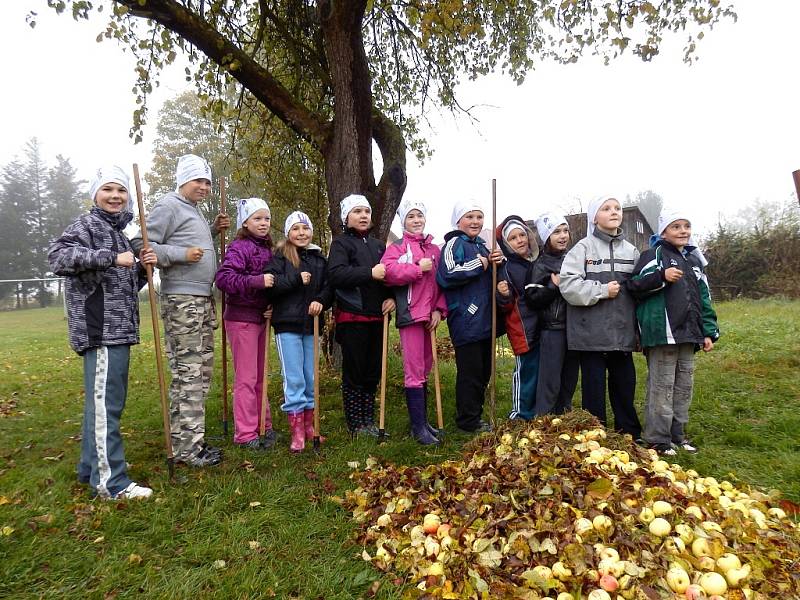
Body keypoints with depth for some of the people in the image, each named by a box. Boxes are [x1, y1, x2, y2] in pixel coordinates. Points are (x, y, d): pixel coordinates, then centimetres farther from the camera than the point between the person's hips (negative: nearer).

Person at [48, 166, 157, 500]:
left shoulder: (117, 231, 21)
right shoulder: (86, 225, -4)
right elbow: (57, 255, -23)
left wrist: (142, 267, 6)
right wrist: (112, 258, -25)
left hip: (117, 330, 10)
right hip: (100, 330, -10)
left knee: (103, 400, 17)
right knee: (105, 402, -8)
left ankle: (92, 467, 30)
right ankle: (111, 482, -2)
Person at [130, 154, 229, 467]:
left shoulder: (194, 210, 21)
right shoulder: (168, 205, -6)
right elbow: (141, 244, -13)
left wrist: (213, 229, 16)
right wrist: (182, 254, -21)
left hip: (203, 299, 10)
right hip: (181, 300, -10)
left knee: (202, 370, 13)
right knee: (187, 372, -8)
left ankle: (192, 438, 24)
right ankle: (185, 447, 0)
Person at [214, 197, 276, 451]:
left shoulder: (266, 249, 10)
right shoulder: (240, 247, -12)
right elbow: (223, 278, -23)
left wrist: (272, 307, 0)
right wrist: (257, 281, -30)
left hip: (260, 317, 8)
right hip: (241, 318, -8)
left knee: (260, 376, 16)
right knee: (246, 378, -1)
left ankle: (263, 425, 28)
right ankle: (245, 434, 9)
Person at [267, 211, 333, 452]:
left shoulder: (319, 259, 11)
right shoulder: (280, 257, 0)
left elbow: (329, 287, 7)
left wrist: (321, 301, -12)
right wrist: (297, 280, -20)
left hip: (311, 325, 4)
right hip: (287, 325, -4)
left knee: (311, 378, 11)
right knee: (294, 379, -3)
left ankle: (308, 426, 26)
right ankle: (297, 432, 7)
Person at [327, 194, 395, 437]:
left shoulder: (378, 245, 18)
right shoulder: (341, 243, -2)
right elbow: (335, 274, -18)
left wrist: (391, 297, 1)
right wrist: (370, 273, -26)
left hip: (376, 317, 6)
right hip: (352, 317, -6)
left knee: (372, 372, 12)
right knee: (354, 373, 2)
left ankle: (369, 421, 25)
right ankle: (356, 425, 14)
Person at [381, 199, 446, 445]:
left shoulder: (435, 249, 16)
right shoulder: (397, 247, 0)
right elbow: (387, 270, -20)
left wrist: (439, 309, 2)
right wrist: (418, 269, -16)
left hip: (429, 315, 6)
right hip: (410, 314, -6)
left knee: (424, 369, 13)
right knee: (414, 372, -6)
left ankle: (422, 421, 23)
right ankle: (418, 427, 1)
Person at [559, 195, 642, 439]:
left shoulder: (631, 251, 12)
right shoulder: (583, 248, -5)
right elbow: (568, 285, -15)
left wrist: (638, 328, 11)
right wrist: (602, 290, -14)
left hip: (623, 333, 5)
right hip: (593, 333, -5)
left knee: (625, 384, 15)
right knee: (594, 387, 4)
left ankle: (630, 435, 30)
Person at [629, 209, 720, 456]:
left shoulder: (694, 259, 17)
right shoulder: (654, 255, -4)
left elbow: (704, 299, 19)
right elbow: (635, 285, -14)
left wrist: (709, 331, 13)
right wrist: (662, 276, -27)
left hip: (688, 334, 8)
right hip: (662, 333, -7)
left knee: (684, 386, 14)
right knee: (662, 387, -3)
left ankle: (677, 433, 27)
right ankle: (657, 439, 6)